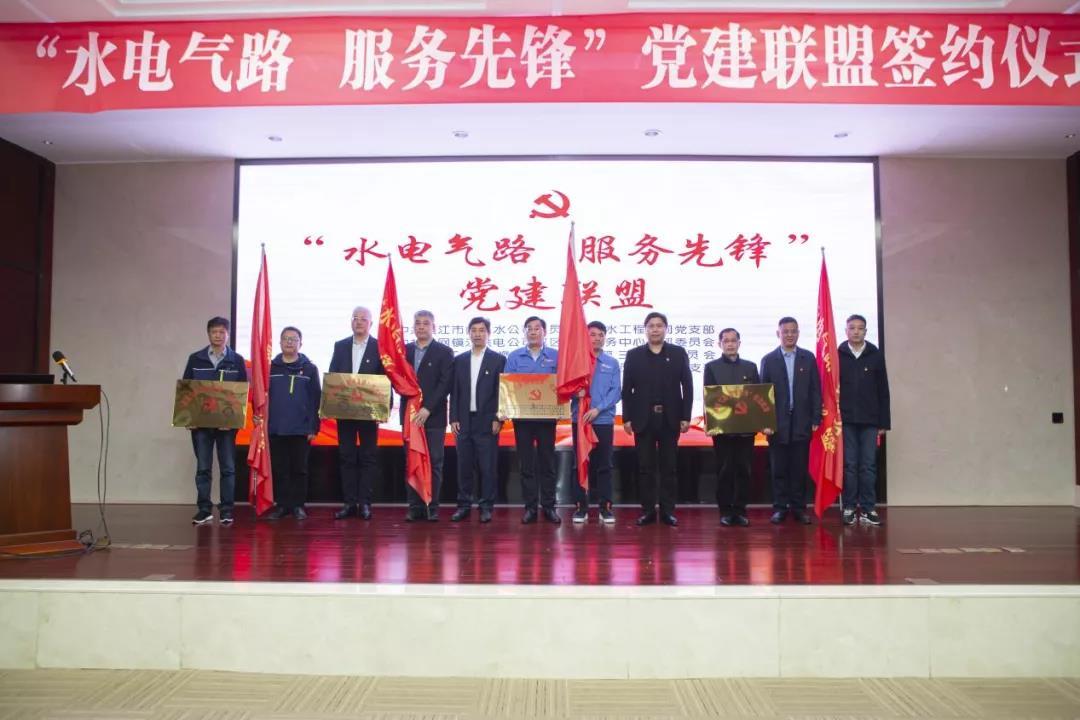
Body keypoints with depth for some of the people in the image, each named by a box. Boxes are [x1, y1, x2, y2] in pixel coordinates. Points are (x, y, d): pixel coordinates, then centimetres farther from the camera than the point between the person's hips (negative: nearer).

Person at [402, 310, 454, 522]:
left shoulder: (444, 352, 0)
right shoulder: (404, 350, 12)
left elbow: (445, 384, -8)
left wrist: (427, 408, -15)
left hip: (433, 416, -3)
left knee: (434, 463, 0)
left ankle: (432, 508, 5)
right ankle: (415, 507, 9)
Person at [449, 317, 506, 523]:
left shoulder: (498, 360, 1)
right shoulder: (459, 360, 11)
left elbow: (502, 391, -1)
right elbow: (454, 392, 9)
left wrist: (498, 419, -8)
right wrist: (453, 418, 2)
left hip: (487, 422, -3)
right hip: (464, 421, 3)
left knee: (487, 466, 0)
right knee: (464, 466, 6)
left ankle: (486, 506, 8)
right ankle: (464, 505, 15)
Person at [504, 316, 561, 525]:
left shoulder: (555, 356, 4)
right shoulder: (514, 357, 6)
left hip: (547, 417, -1)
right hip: (522, 416, 1)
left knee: (547, 461, 4)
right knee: (526, 463, 4)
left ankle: (549, 506, 12)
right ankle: (530, 507, 11)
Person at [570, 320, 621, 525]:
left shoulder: (612, 363, 7)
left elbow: (616, 391, -1)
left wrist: (598, 409, -13)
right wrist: (576, 391, -20)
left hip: (604, 420, 1)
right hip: (580, 419, 0)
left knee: (604, 465, 3)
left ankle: (605, 507, 8)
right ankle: (581, 507, 9)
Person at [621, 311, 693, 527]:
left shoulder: (678, 353, 5)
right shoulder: (634, 355, 5)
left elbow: (687, 386, 2)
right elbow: (627, 389, 3)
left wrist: (686, 416, -4)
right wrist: (627, 418, -4)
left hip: (670, 419, 0)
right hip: (643, 419, 0)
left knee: (668, 466, 5)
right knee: (645, 467, 3)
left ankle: (668, 510, 11)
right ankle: (648, 510, 10)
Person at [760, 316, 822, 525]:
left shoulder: (808, 358, 7)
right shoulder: (768, 360, 4)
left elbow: (815, 390, 5)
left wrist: (815, 419, -1)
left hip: (802, 423, 1)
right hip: (777, 423, -1)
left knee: (800, 468, 4)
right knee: (779, 469, 3)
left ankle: (798, 508, 12)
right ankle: (780, 508, 10)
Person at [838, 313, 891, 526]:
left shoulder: (876, 355, 4)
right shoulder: (837, 355, 2)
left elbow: (883, 391, 5)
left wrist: (884, 422, 2)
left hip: (870, 420, 1)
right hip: (845, 420, -1)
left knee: (868, 466, 3)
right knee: (849, 465, 3)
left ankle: (868, 509, 9)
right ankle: (849, 508, 8)